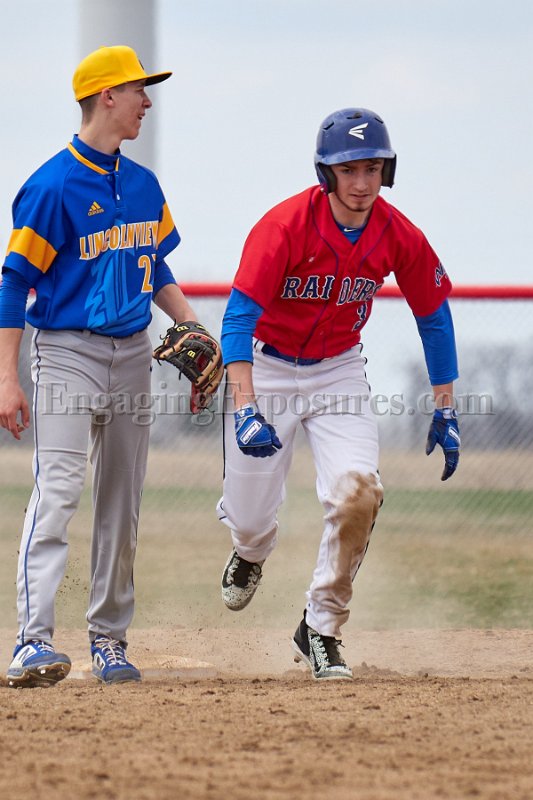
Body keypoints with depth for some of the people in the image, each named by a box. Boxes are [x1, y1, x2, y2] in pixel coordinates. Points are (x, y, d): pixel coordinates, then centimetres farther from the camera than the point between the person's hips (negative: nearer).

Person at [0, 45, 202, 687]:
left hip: (132, 354, 7)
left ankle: (109, 640, 19)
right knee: (56, 494, -17)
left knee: (121, 504, 10)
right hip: (66, 351, -7)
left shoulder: (144, 186, 11)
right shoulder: (53, 186, -11)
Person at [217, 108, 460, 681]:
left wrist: (445, 411, 2)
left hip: (339, 371, 2)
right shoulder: (284, 226, -25)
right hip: (266, 367, -2)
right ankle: (250, 555, 44)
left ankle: (320, 631, -3)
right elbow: (239, 317, -30)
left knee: (357, 491, -21)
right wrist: (245, 410, -42)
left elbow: (433, 317, 4)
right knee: (249, 515, 2)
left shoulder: (400, 237, -13)